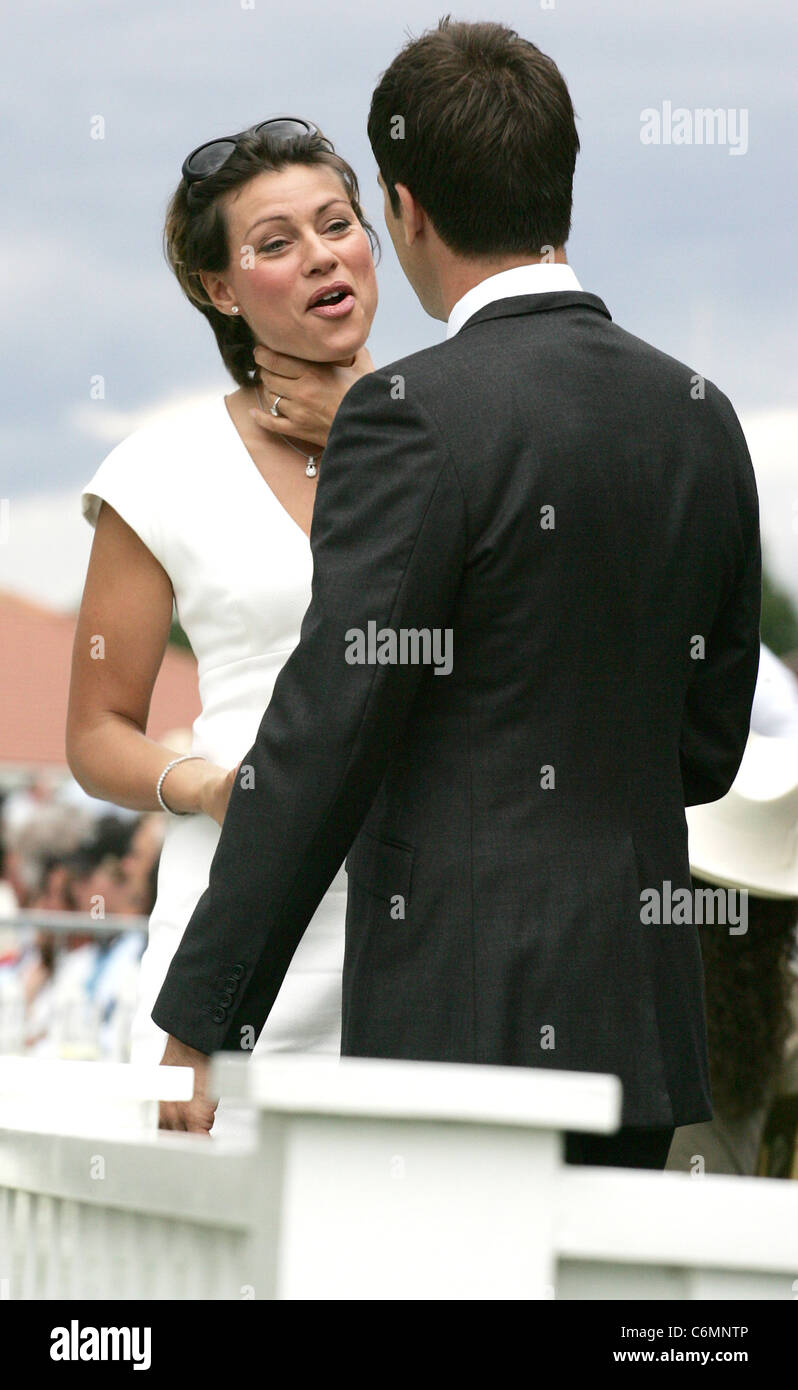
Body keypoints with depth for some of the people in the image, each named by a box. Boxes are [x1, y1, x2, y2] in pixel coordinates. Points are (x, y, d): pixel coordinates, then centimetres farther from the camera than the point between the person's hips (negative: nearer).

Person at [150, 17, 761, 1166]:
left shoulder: (412, 417, -11)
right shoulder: (703, 418, 10)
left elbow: (325, 736, -13)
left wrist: (201, 1029, -9)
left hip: (465, 1026, -7)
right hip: (648, 1027, 7)